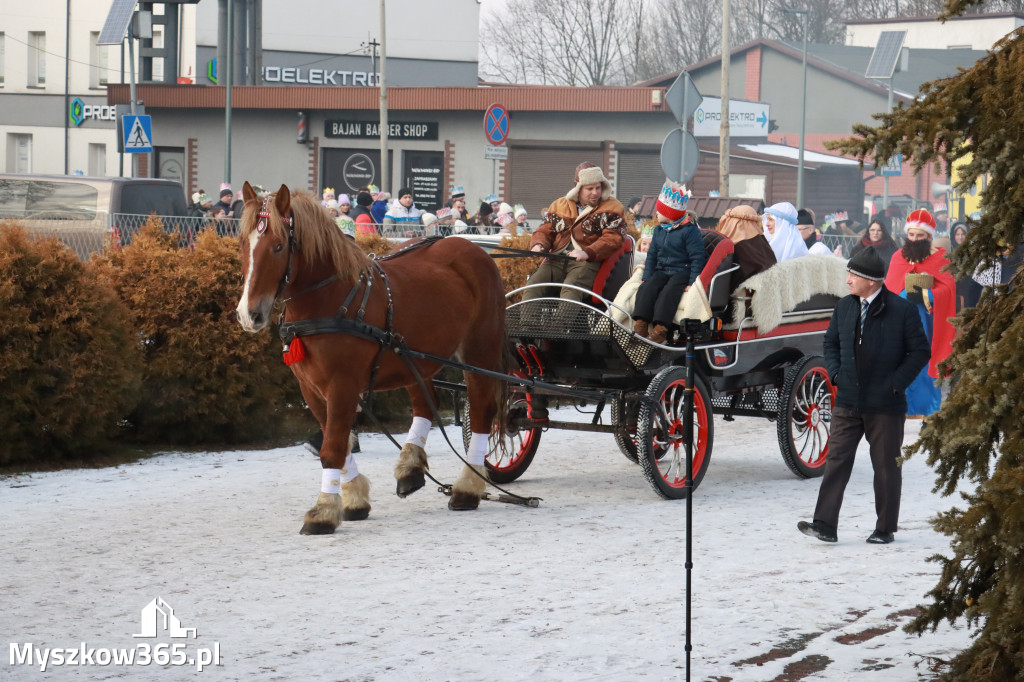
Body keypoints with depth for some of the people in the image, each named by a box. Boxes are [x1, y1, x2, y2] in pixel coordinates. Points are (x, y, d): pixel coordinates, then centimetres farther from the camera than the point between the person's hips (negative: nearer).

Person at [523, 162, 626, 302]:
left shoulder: (612, 208, 8)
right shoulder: (559, 205, 22)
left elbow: (612, 239, -5)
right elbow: (544, 231, 24)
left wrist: (587, 253, -22)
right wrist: (538, 245, -2)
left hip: (588, 262, -5)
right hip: (556, 261, 5)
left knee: (570, 290, -34)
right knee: (532, 285, -22)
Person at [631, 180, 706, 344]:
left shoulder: (690, 230, -7)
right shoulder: (659, 230, 15)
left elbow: (697, 258, -9)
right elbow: (652, 255, 19)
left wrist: (693, 283, -17)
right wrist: (646, 277, 7)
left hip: (682, 272, -6)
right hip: (662, 271, 6)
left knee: (668, 293, -32)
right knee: (647, 289, -22)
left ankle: (660, 329, -43)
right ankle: (640, 326, -34)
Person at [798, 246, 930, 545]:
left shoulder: (902, 310, -9)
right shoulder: (844, 307, 7)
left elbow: (919, 351, -5)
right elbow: (831, 343, 20)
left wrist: (895, 383, -11)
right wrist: (835, 374, 4)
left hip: (885, 405, -4)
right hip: (847, 402, 4)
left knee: (886, 467, 5)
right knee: (836, 460, -3)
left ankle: (885, 528, 15)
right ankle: (825, 524, -4)